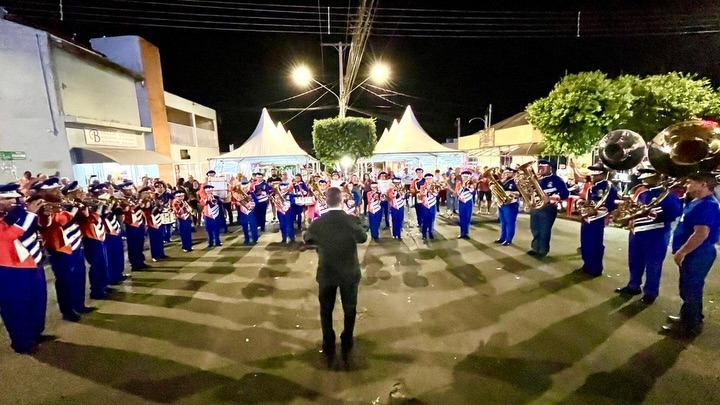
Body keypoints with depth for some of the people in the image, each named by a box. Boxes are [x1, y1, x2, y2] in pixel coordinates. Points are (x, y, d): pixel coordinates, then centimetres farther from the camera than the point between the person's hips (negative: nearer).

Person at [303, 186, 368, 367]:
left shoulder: (317, 223, -15)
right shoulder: (353, 220, -19)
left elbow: (306, 239, 6)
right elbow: (363, 238, 1)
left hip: (326, 274, 1)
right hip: (349, 273, 0)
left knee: (326, 311, 20)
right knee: (349, 310, 20)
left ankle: (329, 348, 33)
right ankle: (346, 346, 36)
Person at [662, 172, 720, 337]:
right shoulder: (697, 202, 11)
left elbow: (701, 234, -27)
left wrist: (681, 252, -23)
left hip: (698, 254, -10)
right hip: (693, 254, 10)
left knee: (690, 290, 0)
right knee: (690, 289, 20)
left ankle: (689, 326, 12)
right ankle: (689, 319, 33)